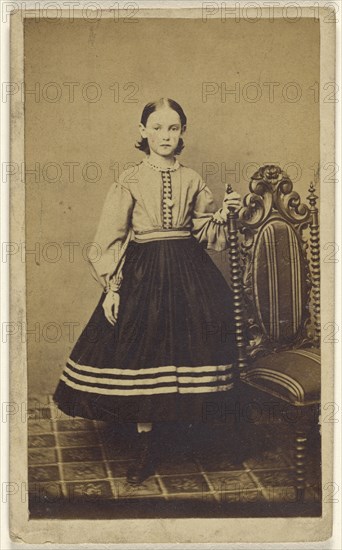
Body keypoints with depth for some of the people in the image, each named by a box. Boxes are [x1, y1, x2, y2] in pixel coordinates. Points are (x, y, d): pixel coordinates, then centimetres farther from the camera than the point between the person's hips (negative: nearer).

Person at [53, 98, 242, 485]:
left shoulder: (192, 180, 8)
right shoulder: (130, 181, 0)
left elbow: (206, 231, 17)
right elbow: (111, 237, -3)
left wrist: (223, 214, -3)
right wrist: (112, 287, -10)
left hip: (190, 271, 3)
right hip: (143, 273, -2)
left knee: (191, 349, -1)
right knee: (141, 357, -4)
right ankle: (146, 450, 8)